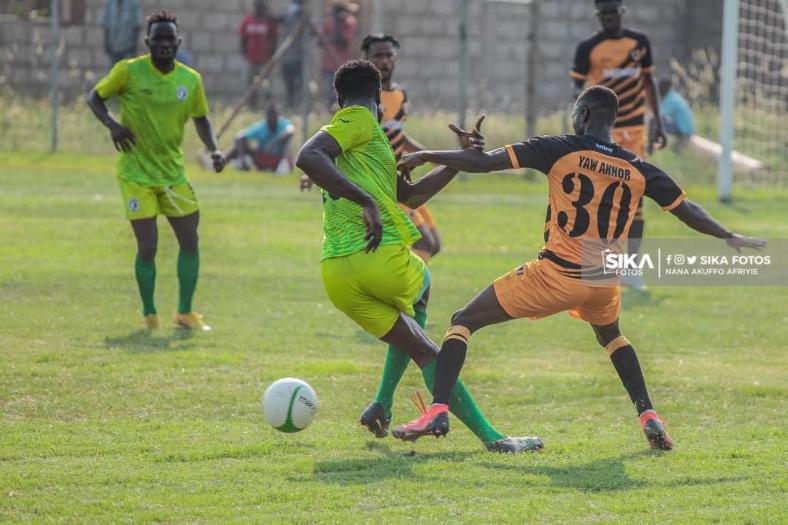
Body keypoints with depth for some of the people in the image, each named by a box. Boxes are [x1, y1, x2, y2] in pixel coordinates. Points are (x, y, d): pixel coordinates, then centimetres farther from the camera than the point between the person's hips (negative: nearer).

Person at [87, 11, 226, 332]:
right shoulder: (129, 71, -11)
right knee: (147, 247, -7)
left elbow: (200, 118, 13)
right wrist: (112, 125, -19)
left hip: (173, 172, 4)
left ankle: (185, 313, 17)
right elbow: (95, 97, -1)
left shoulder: (191, 80, 0)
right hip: (136, 173, -4)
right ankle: (149, 315, 12)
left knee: (190, 241, 4)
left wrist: (213, 150, -3)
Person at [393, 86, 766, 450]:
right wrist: (730, 238, 34)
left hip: (557, 275, -5)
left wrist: (425, 156, 2)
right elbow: (686, 211, 18)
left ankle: (438, 410, -8)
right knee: (610, 335, 38)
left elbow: (483, 162, -10)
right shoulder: (638, 170, 5)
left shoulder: (560, 150, -6)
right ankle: (648, 416, 23)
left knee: (464, 321, 8)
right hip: (606, 281, 5)